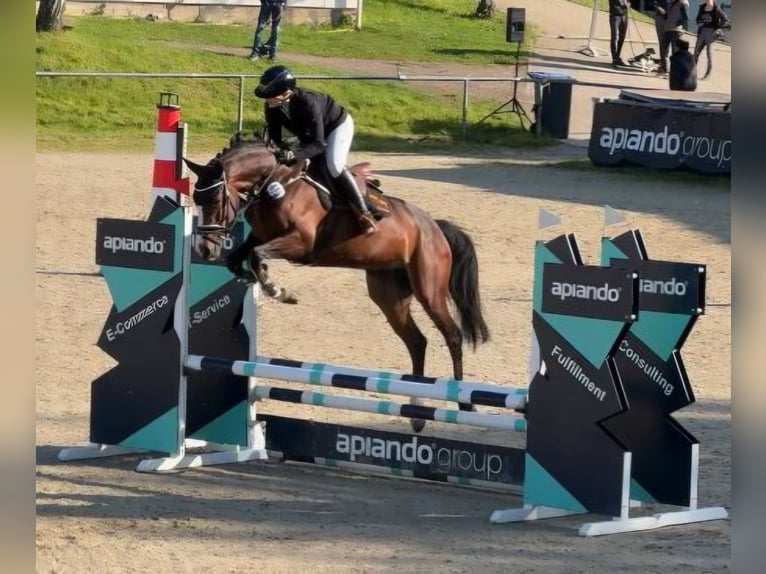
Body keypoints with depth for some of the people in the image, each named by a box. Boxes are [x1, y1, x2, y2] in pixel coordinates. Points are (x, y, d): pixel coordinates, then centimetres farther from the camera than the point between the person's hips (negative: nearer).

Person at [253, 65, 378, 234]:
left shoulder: (307, 102, -42)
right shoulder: (271, 109, -23)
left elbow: (318, 145, -43)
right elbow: (275, 140, -11)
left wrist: (294, 154, -58)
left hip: (338, 124, -8)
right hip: (309, 134, 8)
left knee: (334, 166, -28)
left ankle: (364, 213, -21)